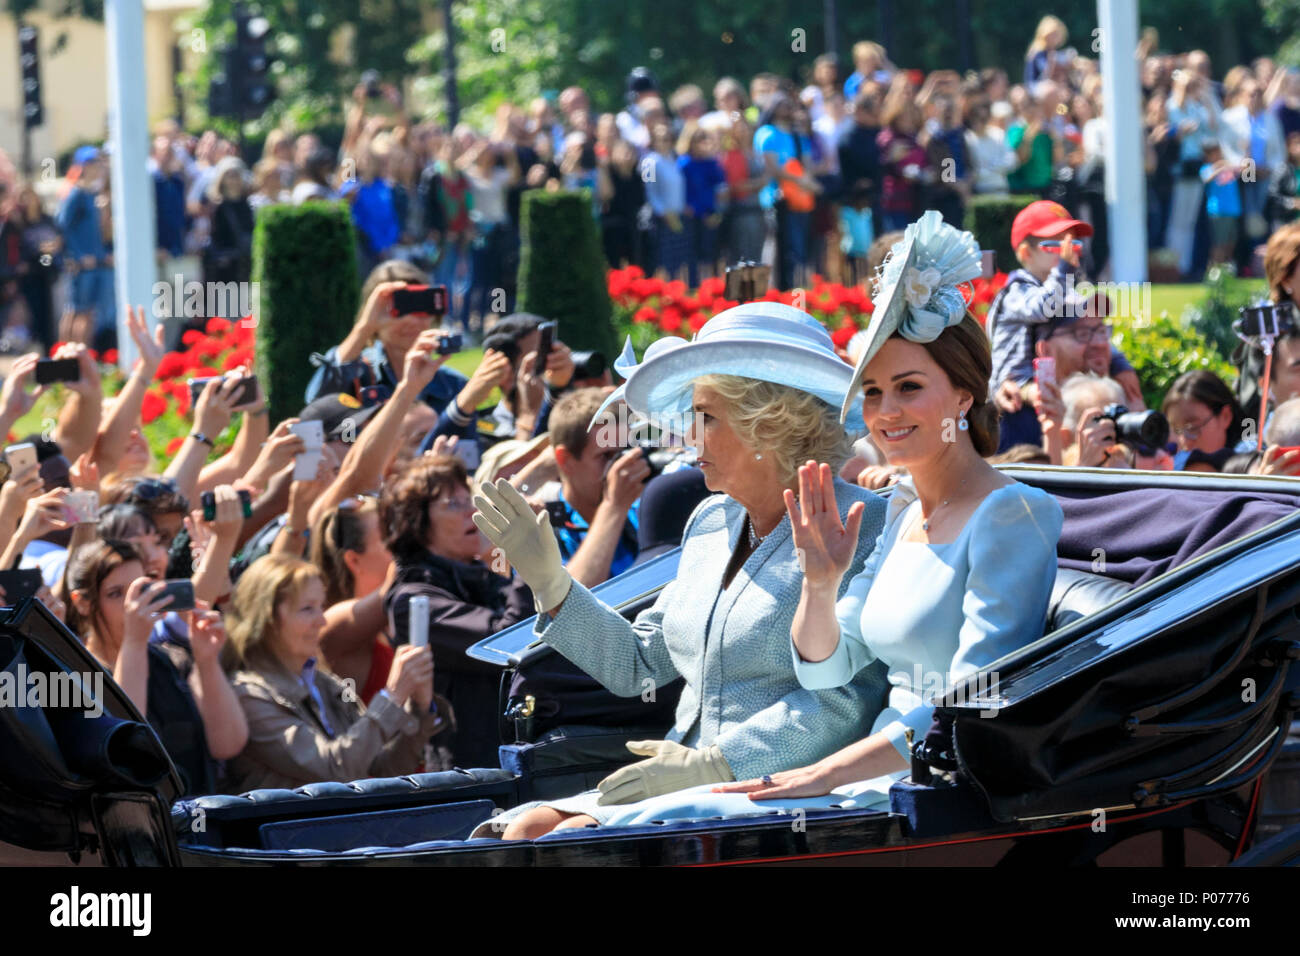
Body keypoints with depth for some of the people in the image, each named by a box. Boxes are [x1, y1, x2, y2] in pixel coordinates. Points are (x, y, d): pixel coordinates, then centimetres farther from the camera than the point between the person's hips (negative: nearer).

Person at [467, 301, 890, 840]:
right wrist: (549, 582, 12)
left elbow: (847, 700, -18)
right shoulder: (710, 522, 18)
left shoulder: (858, 527, -9)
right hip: (693, 789, 8)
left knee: (576, 837, -25)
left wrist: (710, 765, -22)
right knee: (525, 830, -15)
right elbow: (636, 663, 23)